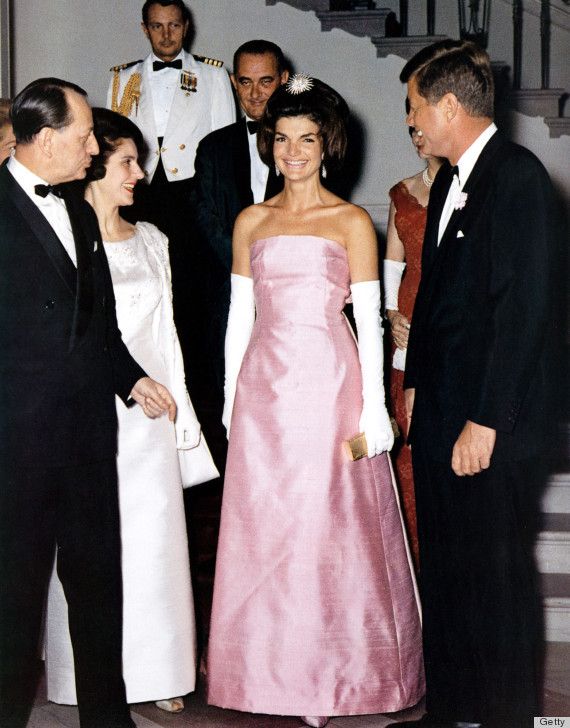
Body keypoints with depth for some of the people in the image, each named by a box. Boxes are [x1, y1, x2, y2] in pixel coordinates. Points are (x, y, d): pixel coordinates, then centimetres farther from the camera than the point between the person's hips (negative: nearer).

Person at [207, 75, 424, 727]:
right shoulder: (251, 222, 11)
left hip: (330, 385, -3)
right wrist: (231, 399, 7)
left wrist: (373, 407, -7)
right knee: (266, 529, 5)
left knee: (329, 528, 0)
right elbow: (239, 317, 12)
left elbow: (369, 320, -2)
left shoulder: (351, 222, 1)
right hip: (264, 388, 3)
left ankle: (332, 674, 12)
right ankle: (277, 673, 17)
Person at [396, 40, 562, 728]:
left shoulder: (518, 176, -14)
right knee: (444, 569, 16)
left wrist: (486, 421, -21)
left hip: (492, 422, -9)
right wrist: (416, 384, 17)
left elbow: (525, 307, -20)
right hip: (440, 413, 9)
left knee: (496, 575, 1)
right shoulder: (448, 183, 14)